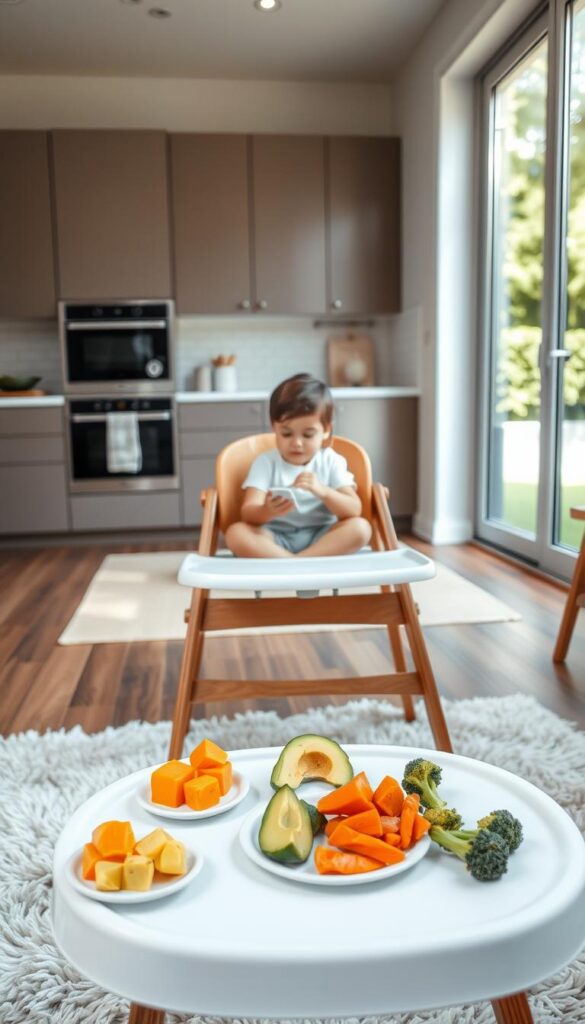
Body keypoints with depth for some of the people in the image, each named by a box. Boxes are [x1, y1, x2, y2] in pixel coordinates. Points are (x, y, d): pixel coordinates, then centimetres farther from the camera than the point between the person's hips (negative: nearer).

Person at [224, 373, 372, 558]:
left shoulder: (332, 462, 3)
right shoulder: (265, 462, 1)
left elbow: (354, 510, -8)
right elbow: (248, 514, -11)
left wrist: (323, 491, -27)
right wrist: (266, 511, -35)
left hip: (321, 539, 1)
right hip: (276, 540, 0)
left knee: (360, 527, -25)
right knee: (235, 533, -27)